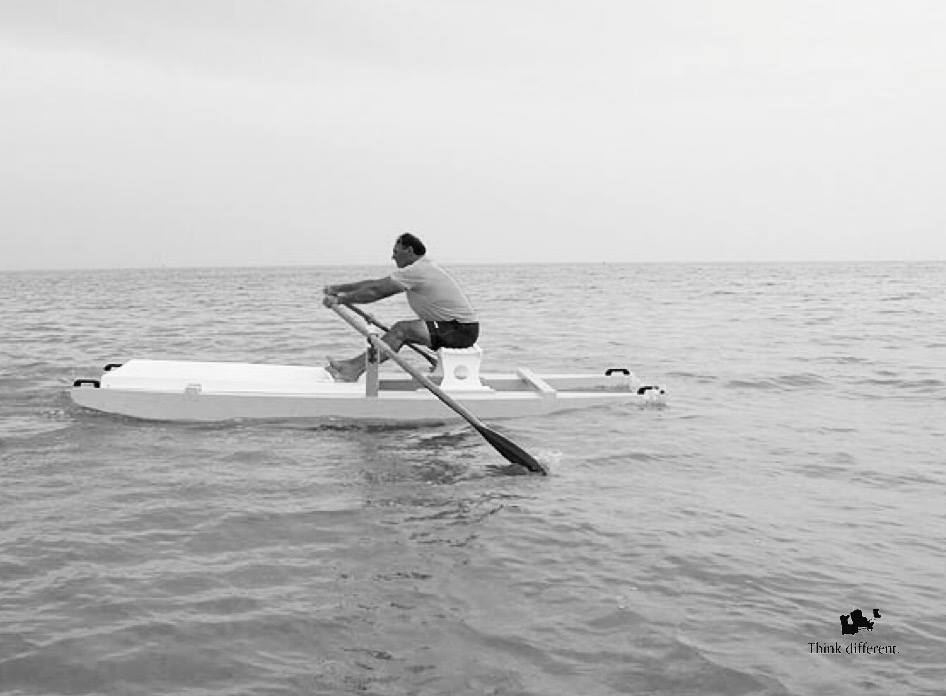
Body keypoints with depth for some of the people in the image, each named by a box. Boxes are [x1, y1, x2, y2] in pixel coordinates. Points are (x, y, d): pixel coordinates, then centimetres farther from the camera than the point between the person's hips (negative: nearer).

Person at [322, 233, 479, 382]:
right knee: (400, 331, 3)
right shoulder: (420, 268, 15)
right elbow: (376, 284, 16)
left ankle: (355, 368, -12)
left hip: (463, 330, -10)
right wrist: (337, 288, 15)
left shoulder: (417, 270, -16)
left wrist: (338, 299, -8)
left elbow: (375, 291, -15)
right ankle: (354, 366, 0)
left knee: (402, 329, -16)